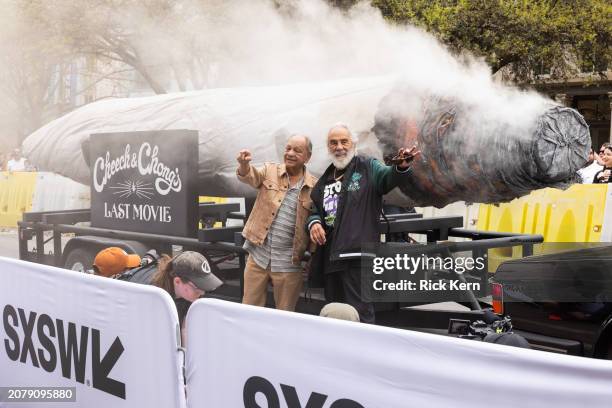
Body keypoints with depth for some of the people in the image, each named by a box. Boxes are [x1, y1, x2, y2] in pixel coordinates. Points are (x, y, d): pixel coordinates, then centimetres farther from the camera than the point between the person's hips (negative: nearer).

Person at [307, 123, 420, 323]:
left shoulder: (367, 167, 3)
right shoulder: (325, 179, 20)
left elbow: (387, 176, -17)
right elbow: (314, 210, 26)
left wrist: (401, 167, -41)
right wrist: (313, 222, 2)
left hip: (357, 255, -7)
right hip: (329, 257, 7)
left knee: (359, 313, -8)